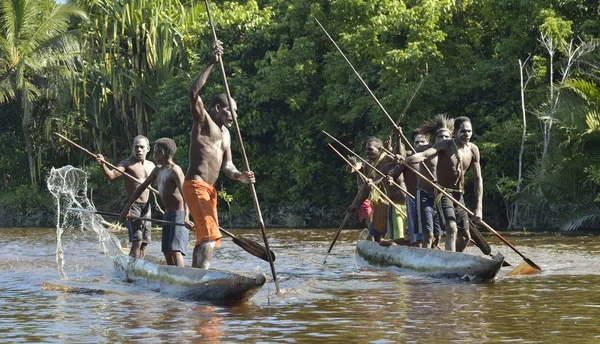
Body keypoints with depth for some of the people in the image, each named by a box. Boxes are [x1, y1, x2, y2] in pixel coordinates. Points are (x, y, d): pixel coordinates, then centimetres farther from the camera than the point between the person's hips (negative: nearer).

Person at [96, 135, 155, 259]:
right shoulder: (127, 164, -7)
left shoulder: (151, 166, 13)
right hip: (133, 205, -6)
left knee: (144, 243, 7)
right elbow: (111, 175, -22)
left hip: (146, 206, 6)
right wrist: (103, 165, -41)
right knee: (137, 242, -18)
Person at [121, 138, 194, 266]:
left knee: (175, 250, -21)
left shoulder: (175, 170, -13)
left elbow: (184, 194, -26)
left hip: (178, 214, -9)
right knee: (167, 252, 5)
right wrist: (128, 206, 21)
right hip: (167, 215, 9)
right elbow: (142, 187, 24)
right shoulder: (158, 170, 14)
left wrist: (186, 218, -39)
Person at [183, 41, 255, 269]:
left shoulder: (225, 134, 23)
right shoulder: (203, 121, -2)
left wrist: (239, 176, -7)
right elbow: (194, 92, -20)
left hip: (209, 190, 10)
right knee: (210, 234, -21)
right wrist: (212, 64, -23)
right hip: (195, 185, -10)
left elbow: (226, 165, 16)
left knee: (204, 238, 12)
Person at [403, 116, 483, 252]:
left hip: (459, 195, 6)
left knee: (465, 237, 10)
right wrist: (403, 160, -52)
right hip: (443, 193, -6)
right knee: (452, 229, -24)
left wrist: (479, 207, -1)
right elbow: (424, 155, -32)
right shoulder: (446, 145, -14)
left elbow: (478, 179, 6)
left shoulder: (473, 150, 2)